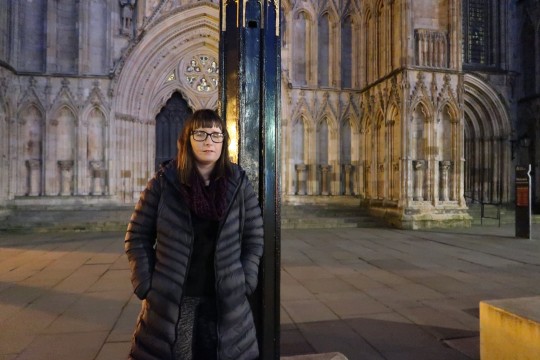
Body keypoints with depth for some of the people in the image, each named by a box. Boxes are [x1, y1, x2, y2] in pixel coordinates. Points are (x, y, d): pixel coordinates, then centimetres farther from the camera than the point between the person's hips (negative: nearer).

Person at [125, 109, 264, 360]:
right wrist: (147, 286, -6)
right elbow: (138, 237, 0)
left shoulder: (239, 184, -2)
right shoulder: (164, 182, -5)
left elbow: (253, 240, 3)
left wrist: (244, 284, -4)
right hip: (170, 299, -1)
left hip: (224, 300, 1)